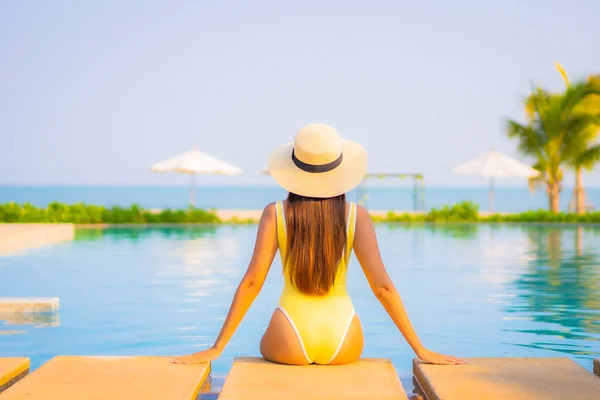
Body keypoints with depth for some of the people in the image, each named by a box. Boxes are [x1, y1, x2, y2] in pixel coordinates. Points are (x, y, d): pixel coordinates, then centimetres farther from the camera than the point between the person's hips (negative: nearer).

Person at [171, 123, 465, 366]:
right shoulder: (356, 216, -4)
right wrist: (420, 349, -1)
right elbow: (382, 286, -8)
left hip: (290, 344, -1)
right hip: (343, 345, 1)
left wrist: (217, 348, -2)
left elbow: (251, 283, -8)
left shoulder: (275, 214, -5)